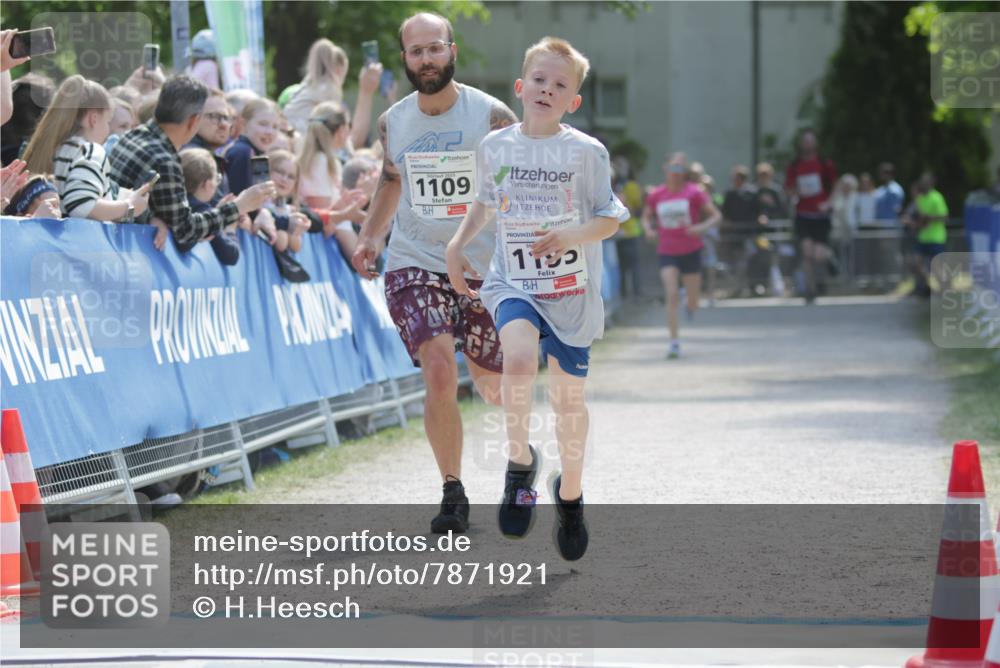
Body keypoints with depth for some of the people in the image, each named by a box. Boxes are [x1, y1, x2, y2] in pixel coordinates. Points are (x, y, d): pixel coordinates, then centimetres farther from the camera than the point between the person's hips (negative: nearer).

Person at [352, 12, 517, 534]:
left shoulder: (491, 116, -8)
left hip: (486, 267, -1)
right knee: (440, 375, -18)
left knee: (491, 382, 11)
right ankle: (452, 493, -4)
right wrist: (369, 237, 7)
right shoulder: (392, 123, 2)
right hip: (415, 262, 1)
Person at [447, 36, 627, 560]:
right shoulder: (495, 147, 1)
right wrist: (457, 245, 11)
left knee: (569, 398, 9)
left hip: (572, 292, 0)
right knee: (519, 357, -30)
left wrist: (572, 235, -20)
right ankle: (520, 462, -9)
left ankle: (570, 494, 33)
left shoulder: (587, 152, -7)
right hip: (513, 284, 0)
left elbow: (611, 220, -2)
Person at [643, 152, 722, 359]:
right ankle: (674, 342, -12)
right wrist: (648, 230, -4)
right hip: (667, 253, 1)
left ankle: (692, 303, 47)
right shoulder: (656, 195, 1)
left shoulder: (694, 193, -7)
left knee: (693, 303, 7)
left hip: (691, 251, -1)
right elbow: (646, 216, 18)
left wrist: (702, 227, -23)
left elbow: (716, 215, -4)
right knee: (672, 295, -15)